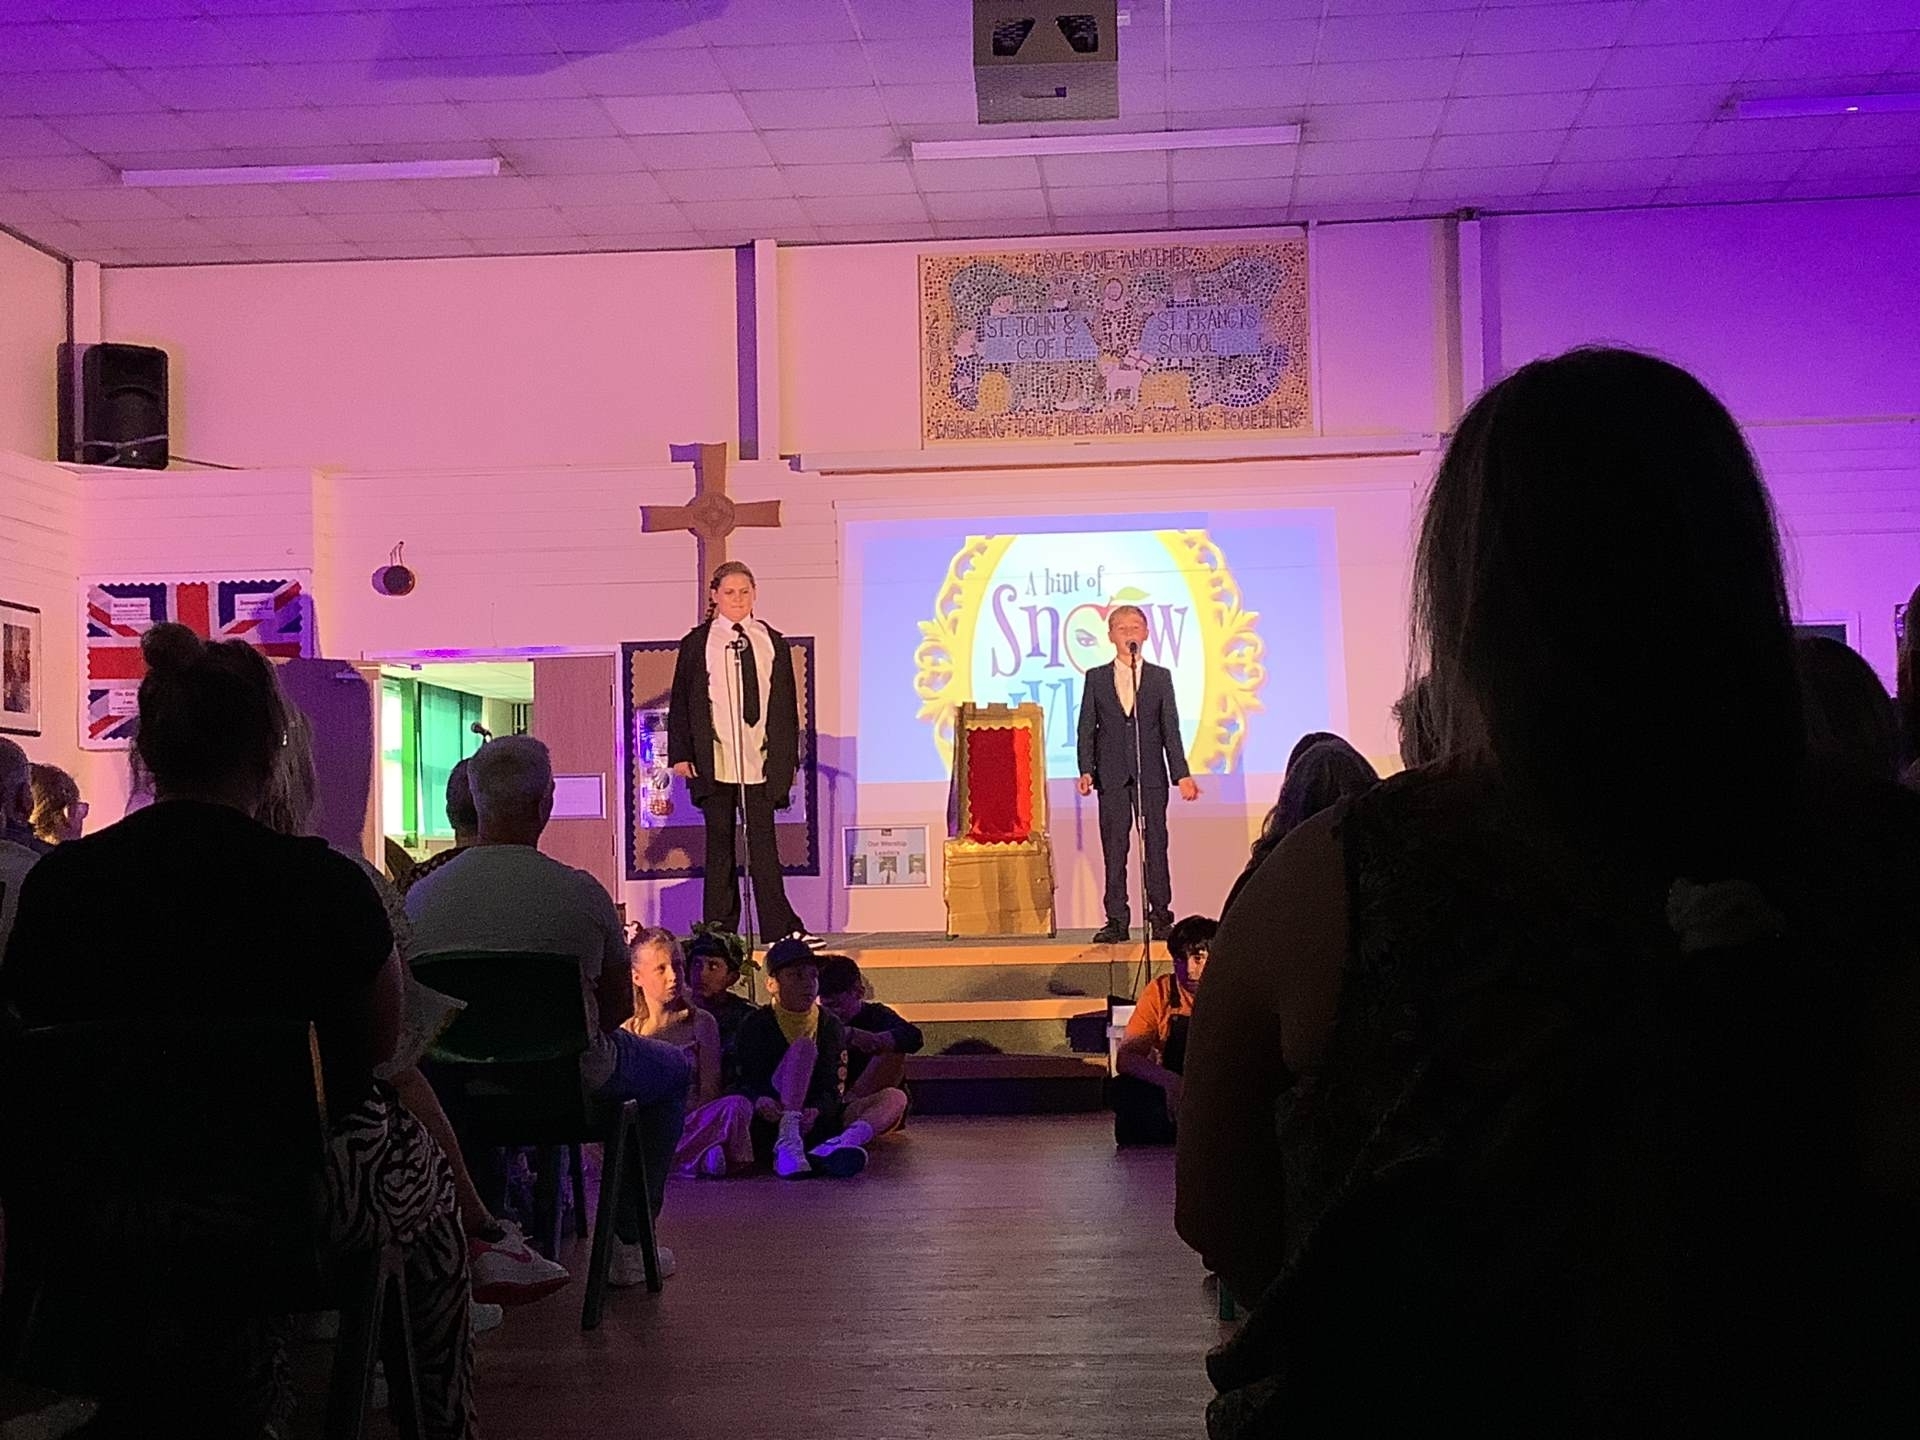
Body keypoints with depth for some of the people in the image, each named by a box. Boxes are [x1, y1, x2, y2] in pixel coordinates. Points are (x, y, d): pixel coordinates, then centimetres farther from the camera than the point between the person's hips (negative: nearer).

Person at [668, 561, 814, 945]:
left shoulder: (772, 642, 10)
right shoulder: (697, 643, 5)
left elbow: (786, 704, 11)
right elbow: (681, 702, 6)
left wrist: (787, 757, 7)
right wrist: (680, 754, -1)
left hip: (759, 759, 1)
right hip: (714, 759, -1)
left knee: (762, 840, -1)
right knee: (719, 840, 5)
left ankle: (779, 925, -1)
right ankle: (719, 926, 10)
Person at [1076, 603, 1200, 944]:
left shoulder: (1161, 677, 9)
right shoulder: (1096, 678, 9)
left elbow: (1171, 728, 7)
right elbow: (1086, 728, 6)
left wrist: (1181, 774, 0)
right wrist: (1086, 770, -6)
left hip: (1151, 775, 0)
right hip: (1112, 776, 0)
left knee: (1155, 845, -1)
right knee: (1114, 849, 0)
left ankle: (1160, 918, 4)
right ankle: (1117, 921, 4)